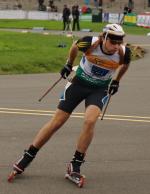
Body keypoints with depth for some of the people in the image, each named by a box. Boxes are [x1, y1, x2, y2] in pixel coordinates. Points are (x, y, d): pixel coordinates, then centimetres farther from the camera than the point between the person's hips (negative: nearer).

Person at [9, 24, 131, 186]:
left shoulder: (123, 53, -22)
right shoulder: (90, 43, -26)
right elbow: (75, 46, -1)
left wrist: (116, 81, 13)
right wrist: (69, 64, 11)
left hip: (100, 88, 0)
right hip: (80, 81, 0)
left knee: (90, 121, -24)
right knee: (57, 121, -2)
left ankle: (75, 165, -10)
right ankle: (27, 157, 10)